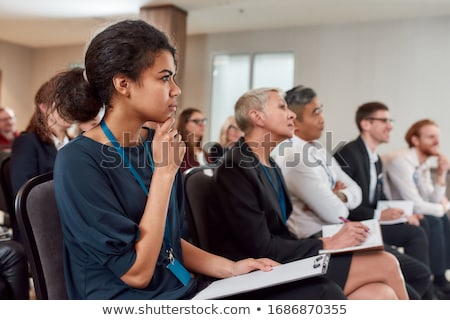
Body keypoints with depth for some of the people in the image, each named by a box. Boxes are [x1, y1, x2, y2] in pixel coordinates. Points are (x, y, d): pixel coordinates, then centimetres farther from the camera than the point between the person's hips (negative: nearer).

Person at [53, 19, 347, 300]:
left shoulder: (154, 143, 5)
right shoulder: (79, 161, -16)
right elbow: (137, 272, -17)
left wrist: (230, 268, 2)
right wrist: (165, 171, -17)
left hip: (182, 289, 7)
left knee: (324, 292, -10)